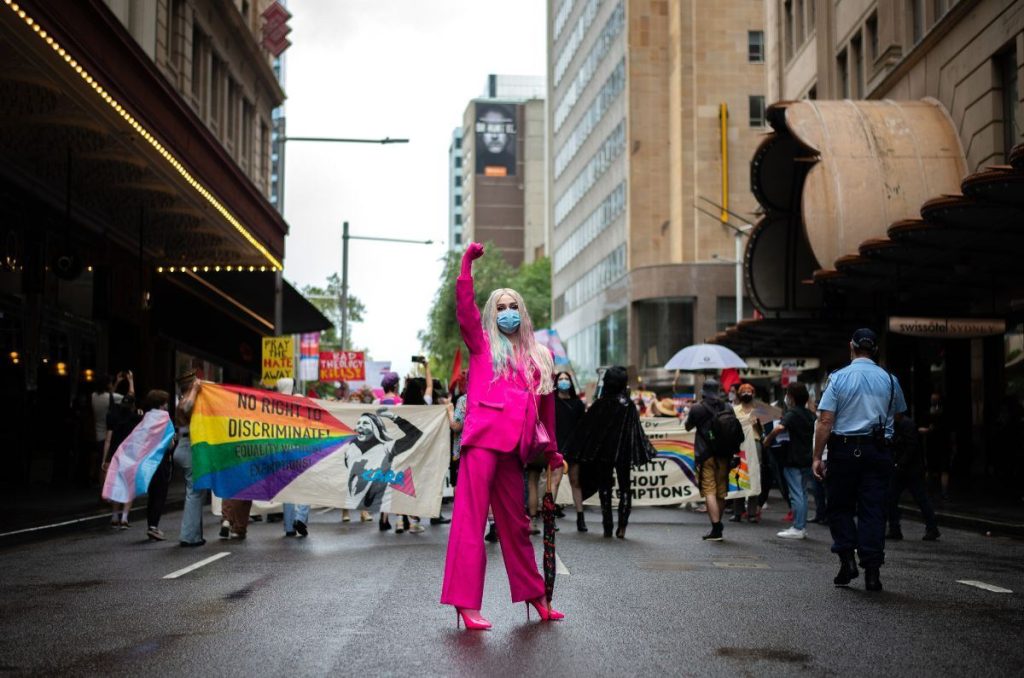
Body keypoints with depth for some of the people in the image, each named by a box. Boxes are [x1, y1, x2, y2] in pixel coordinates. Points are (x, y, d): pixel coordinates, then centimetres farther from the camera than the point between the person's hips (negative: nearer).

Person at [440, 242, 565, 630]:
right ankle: (465, 602, -8)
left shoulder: (538, 357, 20)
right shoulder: (483, 344, 11)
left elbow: (546, 409, 22)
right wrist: (467, 262, -11)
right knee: (470, 520, -8)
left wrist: (554, 456, 23)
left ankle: (533, 595, 25)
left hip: (514, 447, 4)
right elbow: (464, 307, -5)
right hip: (483, 439, -4)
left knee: (515, 524, 14)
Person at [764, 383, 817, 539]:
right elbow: (815, 435, 24)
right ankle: (802, 527, 16)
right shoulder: (810, 415, 12)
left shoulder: (792, 414, -14)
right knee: (802, 494, 13)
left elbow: (779, 428, -31)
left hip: (793, 460, -8)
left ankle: (797, 528, -5)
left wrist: (767, 439, -17)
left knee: (796, 494, -6)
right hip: (806, 460, 8)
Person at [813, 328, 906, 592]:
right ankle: (872, 571, 1)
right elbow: (898, 416, 14)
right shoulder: (889, 380, 5)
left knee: (840, 507, 13)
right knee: (873, 510, 4)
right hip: (879, 450, 2)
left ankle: (847, 558, 1)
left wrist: (818, 457, -6)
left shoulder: (839, 378, -4)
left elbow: (825, 421, -9)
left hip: (844, 449, -2)